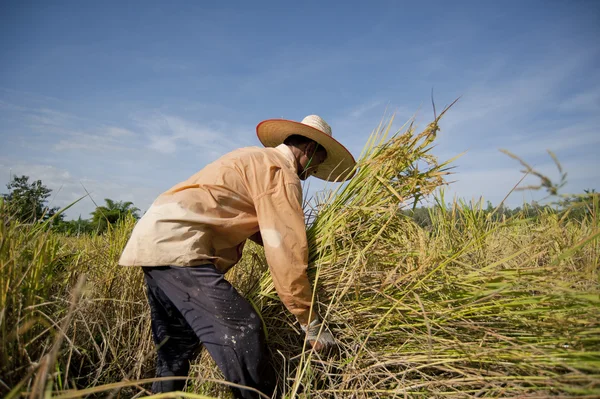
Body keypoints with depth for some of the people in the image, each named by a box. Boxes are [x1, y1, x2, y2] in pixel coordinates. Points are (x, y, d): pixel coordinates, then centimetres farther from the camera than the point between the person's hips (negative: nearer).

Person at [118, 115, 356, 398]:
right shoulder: (280, 171, -7)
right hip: (176, 245, -11)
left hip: (155, 239, 11)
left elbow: (267, 231, 29)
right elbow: (285, 250, -14)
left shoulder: (254, 159, 23)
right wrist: (311, 324, -7)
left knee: (175, 350, 18)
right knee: (242, 334, -15)